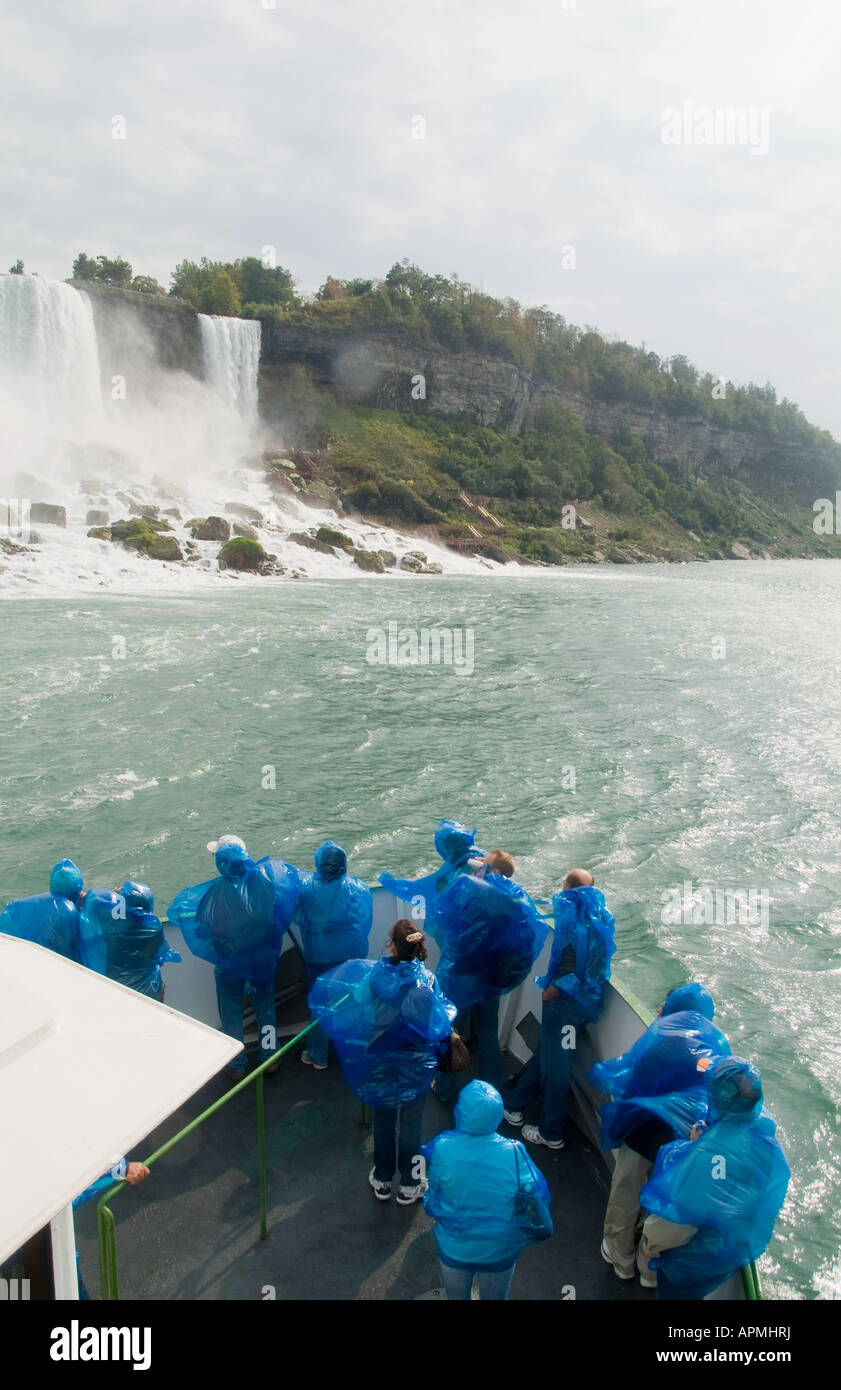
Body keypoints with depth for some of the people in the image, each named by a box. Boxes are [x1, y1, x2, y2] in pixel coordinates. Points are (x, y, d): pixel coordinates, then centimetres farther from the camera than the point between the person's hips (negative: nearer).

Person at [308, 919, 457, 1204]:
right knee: (411, 1124, 17)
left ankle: (382, 1180, 38)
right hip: (416, 1067, -1)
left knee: (383, 1122, 21)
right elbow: (440, 1023, -15)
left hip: (380, 1065, 1)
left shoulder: (372, 973, -19)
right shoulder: (427, 980, -20)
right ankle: (409, 1185, 32)